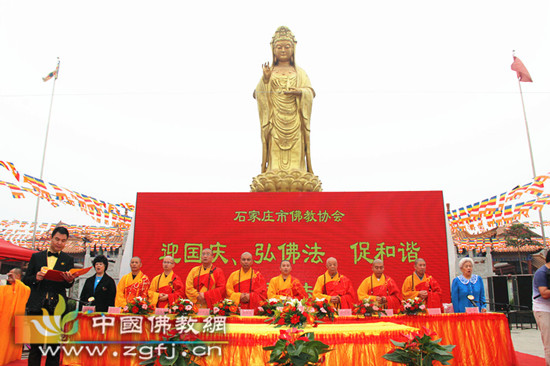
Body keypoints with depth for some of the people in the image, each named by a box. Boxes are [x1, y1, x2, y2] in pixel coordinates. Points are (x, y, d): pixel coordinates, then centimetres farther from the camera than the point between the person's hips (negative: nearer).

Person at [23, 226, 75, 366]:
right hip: (37, 305, 1)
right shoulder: (36, 257, 12)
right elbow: (26, 279, 12)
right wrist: (36, 278, -10)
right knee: (35, 343, 4)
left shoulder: (68, 260, 9)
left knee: (54, 343, 1)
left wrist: (69, 280, -22)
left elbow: (68, 286, 2)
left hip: (56, 306, -1)